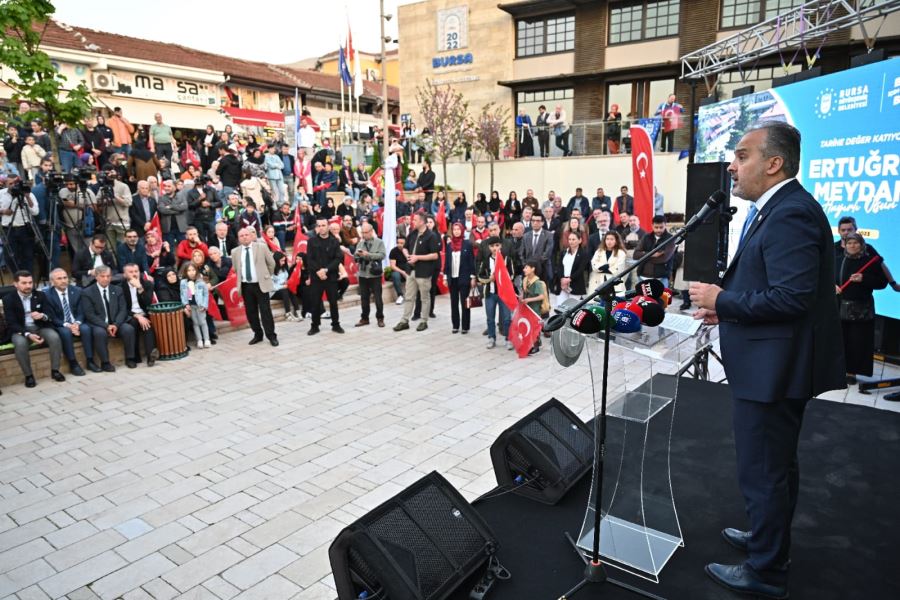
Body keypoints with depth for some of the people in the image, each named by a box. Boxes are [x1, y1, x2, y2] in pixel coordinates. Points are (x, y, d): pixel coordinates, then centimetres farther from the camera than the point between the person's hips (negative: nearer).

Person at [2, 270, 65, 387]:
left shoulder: (40, 295, 4)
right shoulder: (8, 299, -4)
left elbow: (49, 315, 3)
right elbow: (11, 323, -10)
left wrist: (42, 316, -24)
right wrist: (28, 334, -28)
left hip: (40, 327, 2)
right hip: (20, 330, -2)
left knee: (55, 337, -29)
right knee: (20, 343, -35)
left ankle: (55, 370, -14)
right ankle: (28, 375, -18)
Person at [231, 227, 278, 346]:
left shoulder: (262, 247, -2)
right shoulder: (235, 252, 5)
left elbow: (271, 263, 6)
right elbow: (235, 269, 17)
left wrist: (266, 276, 12)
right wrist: (242, 278, 14)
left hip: (261, 284, -3)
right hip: (245, 286, 3)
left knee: (265, 311, -2)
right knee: (251, 312, 7)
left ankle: (271, 336, 7)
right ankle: (257, 334, 21)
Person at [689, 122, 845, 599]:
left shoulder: (789, 213, -21)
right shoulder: (778, 208, 11)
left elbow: (792, 296, -28)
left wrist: (721, 300, -19)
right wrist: (728, 305, 5)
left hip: (772, 367, -11)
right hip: (772, 363, 11)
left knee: (763, 471, 4)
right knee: (776, 465, 24)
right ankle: (769, 539, 43)